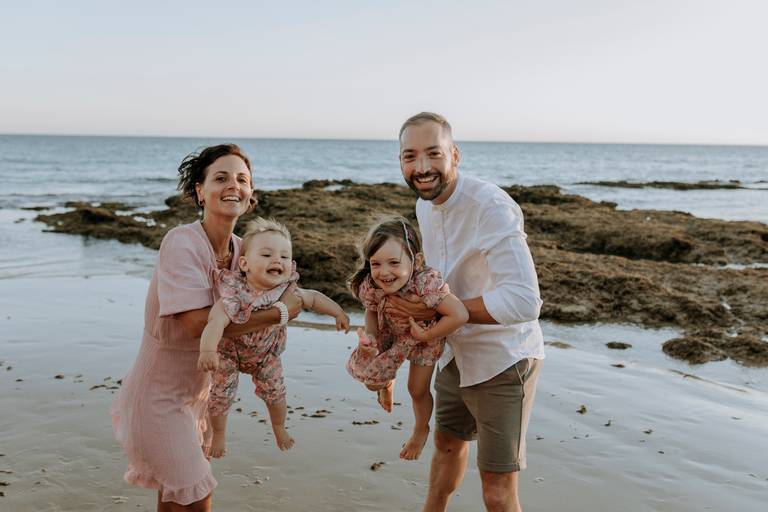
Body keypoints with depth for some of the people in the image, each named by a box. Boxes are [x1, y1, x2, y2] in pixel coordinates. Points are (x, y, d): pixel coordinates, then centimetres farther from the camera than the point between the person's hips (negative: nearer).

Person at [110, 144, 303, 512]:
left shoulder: (241, 249, -3)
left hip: (197, 388, 7)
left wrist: (281, 286, -11)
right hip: (161, 394, -7)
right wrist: (281, 311, -28)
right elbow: (198, 322, -33)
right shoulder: (181, 242, -25)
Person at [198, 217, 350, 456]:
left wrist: (338, 312, -7)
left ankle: (279, 428, 41)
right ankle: (218, 435, 32)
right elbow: (216, 321, -51)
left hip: (266, 353, 3)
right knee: (221, 394, 3)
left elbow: (314, 298, -6)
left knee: (274, 391, 10)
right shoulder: (234, 294, -39)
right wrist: (207, 349, -66)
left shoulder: (287, 292, -25)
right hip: (229, 351, -3)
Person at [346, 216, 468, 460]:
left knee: (417, 390, 7)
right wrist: (371, 337, -28)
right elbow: (372, 311, -9)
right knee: (370, 381, 6)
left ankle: (421, 430, 41)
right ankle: (386, 384, 46)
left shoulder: (426, 283, -47)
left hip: (426, 335, -3)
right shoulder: (369, 285, -32)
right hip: (391, 332, 3)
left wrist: (426, 336, -37)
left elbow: (460, 315, -50)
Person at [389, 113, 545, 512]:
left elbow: (524, 301, -34)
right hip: (455, 352, 8)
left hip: (502, 359, -8)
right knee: (447, 443, 29)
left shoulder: (491, 206, -27)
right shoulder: (424, 205, 1)